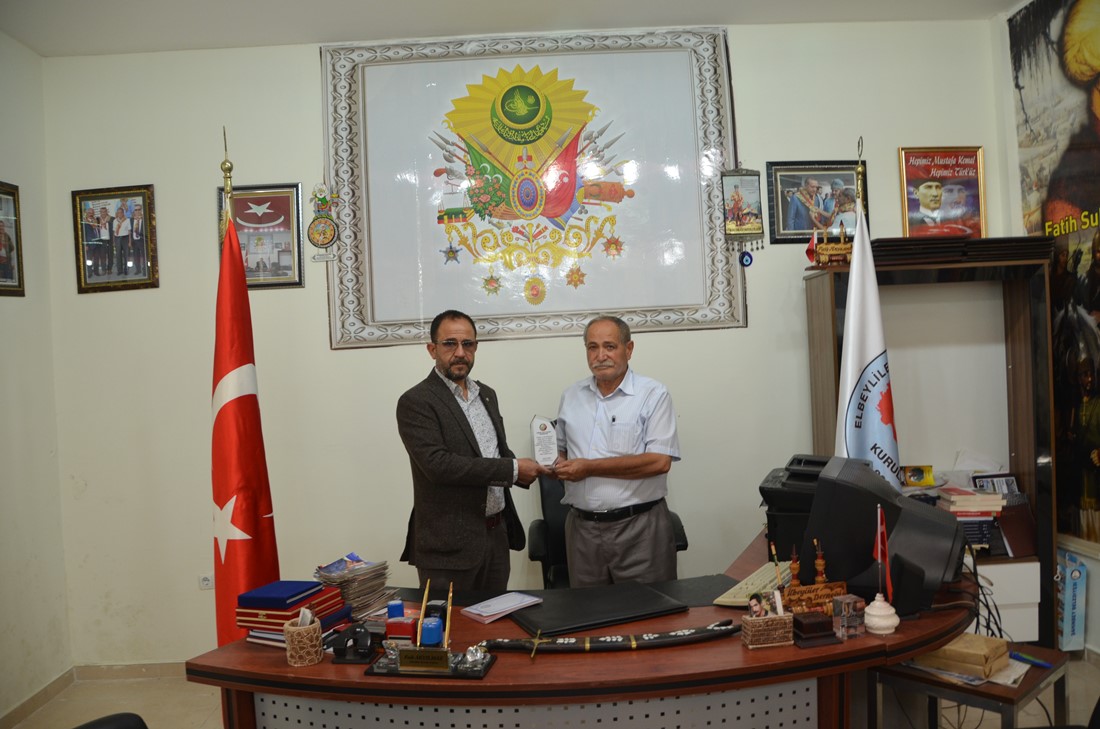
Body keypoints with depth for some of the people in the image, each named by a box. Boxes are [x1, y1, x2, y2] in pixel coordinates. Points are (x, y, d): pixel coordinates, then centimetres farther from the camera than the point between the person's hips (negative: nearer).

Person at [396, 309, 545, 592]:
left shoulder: (486, 394, 12)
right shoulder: (415, 402, -11)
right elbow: (438, 463, -22)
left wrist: (525, 471, -1)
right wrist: (512, 469, -20)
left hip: (497, 533, 7)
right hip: (449, 543, -7)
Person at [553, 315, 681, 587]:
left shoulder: (653, 395, -5)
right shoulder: (571, 396, 11)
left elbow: (659, 461, -15)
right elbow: (560, 449, 21)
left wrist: (590, 468, -15)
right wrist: (561, 465, -4)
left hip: (638, 526, -4)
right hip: (582, 526, 4)